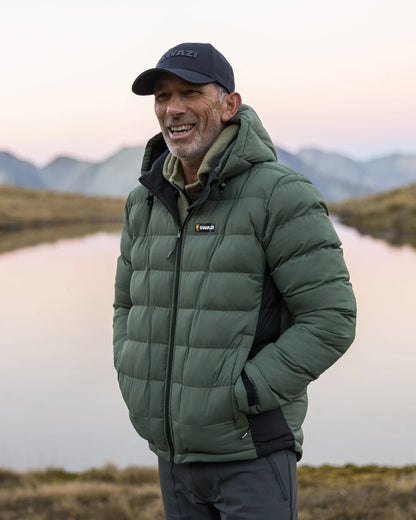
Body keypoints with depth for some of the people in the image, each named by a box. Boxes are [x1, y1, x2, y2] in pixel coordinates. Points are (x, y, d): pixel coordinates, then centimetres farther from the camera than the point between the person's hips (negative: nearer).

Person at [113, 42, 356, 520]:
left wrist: (241, 399, -18)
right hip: (174, 450, 6)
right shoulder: (146, 202, 6)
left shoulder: (281, 195, -14)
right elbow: (129, 306, 19)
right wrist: (135, 385, 3)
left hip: (251, 449, -6)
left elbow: (331, 319, -17)